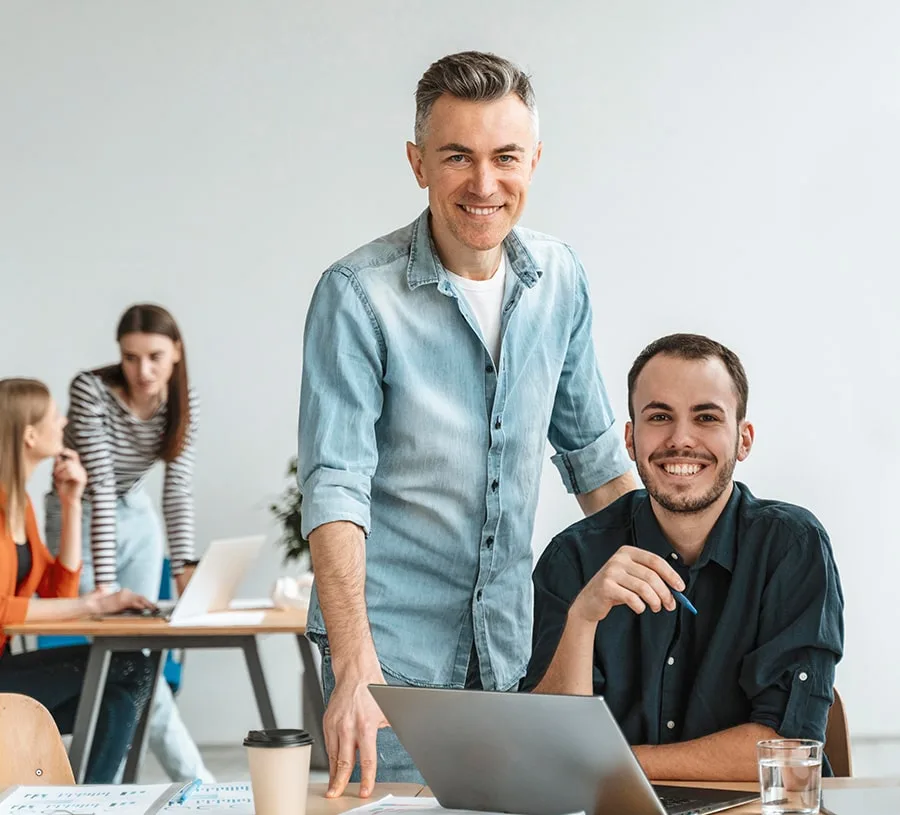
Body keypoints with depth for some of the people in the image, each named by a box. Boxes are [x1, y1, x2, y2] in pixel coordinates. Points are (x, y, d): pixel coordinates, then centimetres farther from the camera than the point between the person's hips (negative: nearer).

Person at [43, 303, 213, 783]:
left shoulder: (182, 400, -12)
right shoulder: (91, 390, -27)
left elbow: (179, 487, -16)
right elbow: (99, 486, -31)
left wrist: (185, 566, -29)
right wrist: (102, 583, -34)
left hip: (137, 517, 5)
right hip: (81, 521, -5)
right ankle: (194, 779, -10)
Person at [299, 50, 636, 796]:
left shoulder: (560, 280, 2)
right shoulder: (360, 294, -14)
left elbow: (591, 448, 15)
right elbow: (335, 485, -20)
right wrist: (354, 669, -30)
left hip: (514, 640, 5)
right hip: (394, 642, -5)